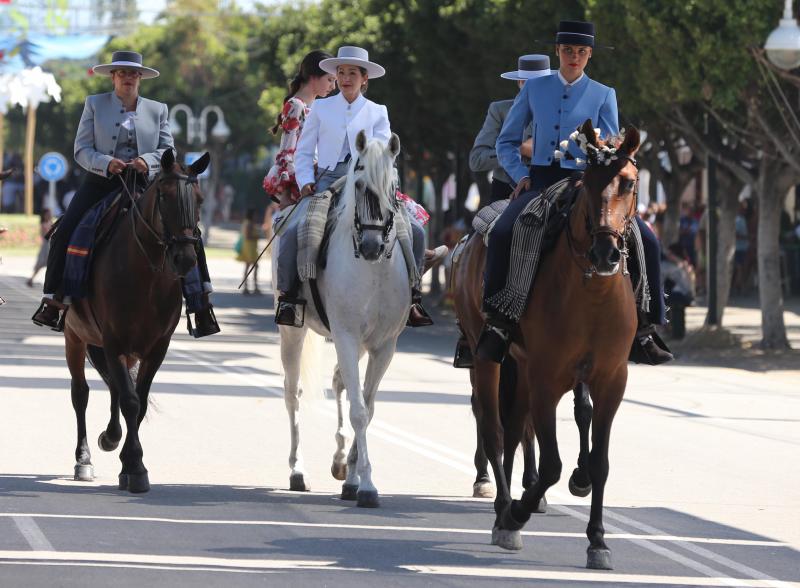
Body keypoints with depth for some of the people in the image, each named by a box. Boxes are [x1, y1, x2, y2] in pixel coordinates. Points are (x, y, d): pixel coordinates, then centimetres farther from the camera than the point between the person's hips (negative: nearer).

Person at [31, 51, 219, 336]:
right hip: (102, 182, -1)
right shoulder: (94, 104, 9)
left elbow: (168, 149, 8)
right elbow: (81, 149, 3)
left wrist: (148, 160, -15)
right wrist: (106, 162, -17)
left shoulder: (157, 110, 14)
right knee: (64, 234, -21)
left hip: (145, 184, 1)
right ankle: (53, 299, -11)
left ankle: (201, 300, -12)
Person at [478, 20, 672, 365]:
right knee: (502, 233, -31)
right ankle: (496, 322, -25)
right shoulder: (534, 89, 10)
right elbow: (506, 142, 15)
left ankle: (644, 326, -7)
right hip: (540, 181, -1)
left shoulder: (603, 95, 8)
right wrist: (520, 175, -2)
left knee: (646, 240, -16)